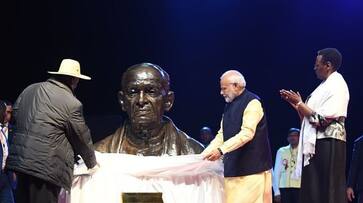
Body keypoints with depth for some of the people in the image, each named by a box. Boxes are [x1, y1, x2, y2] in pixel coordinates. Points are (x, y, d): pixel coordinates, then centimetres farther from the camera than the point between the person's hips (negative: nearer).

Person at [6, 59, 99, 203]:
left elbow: (15, 115, 18)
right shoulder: (72, 104, -9)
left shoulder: (29, 89, 10)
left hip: (19, 161, 7)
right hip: (46, 168, -7)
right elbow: (82, 138, 0)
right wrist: (92, 164, 17)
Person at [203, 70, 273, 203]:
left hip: (252, 169, -7)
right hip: (233, 169, 7)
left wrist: (221, 150, -26)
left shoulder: (252, 103, -9)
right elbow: (222, 135, 18)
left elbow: (247, 133, -20)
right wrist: (205, 153, 8)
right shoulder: (229, 106, 16)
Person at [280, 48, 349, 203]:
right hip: (315, 144, 9)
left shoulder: (337, 86, -9)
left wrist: (299, 103, -9)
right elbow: (308, 118, 19)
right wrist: (294, 103, 11)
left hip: (328, 144, -9)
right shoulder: (325, 86, 19)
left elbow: (321, 120, -18)